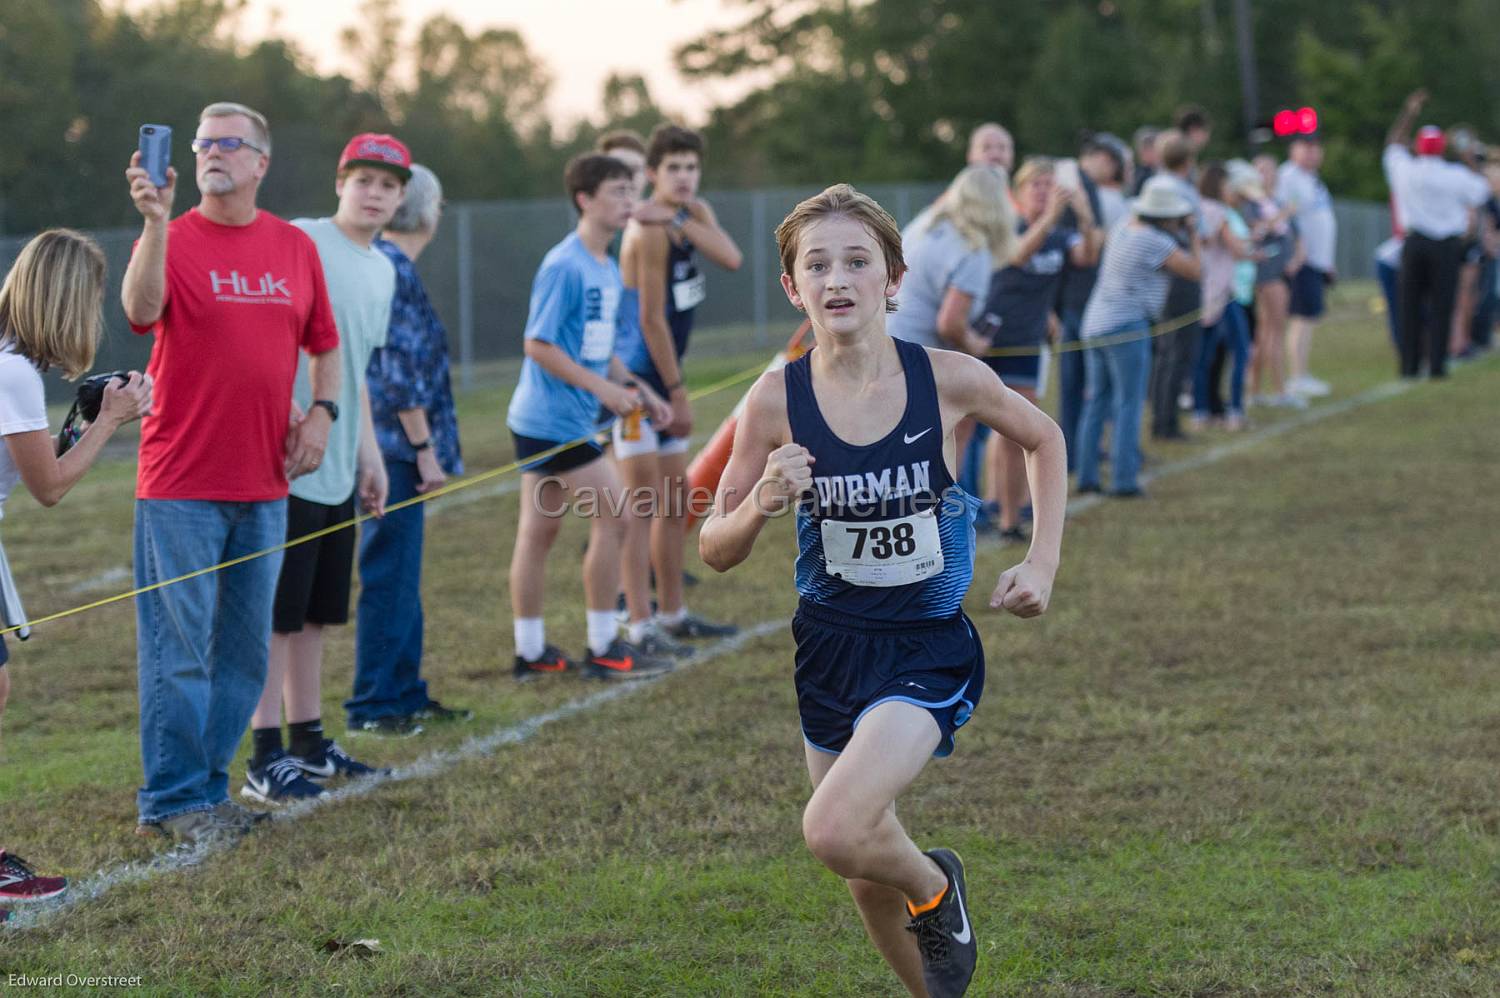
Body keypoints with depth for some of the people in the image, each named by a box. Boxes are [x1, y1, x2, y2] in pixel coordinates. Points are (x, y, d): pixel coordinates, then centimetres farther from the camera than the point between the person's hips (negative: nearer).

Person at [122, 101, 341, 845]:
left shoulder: (296, 247, 9)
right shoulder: (173, 239, -5)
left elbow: (324, 343, 19)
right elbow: (140, 310, -24)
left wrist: (322, 412, 3)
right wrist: (155, 223, -35)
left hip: (264, 485, 5)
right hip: (181, 484, -5)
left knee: (245, 648, 11)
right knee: (180, 645, -4)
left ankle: (209, 785, 22)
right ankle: (172, 798, 4)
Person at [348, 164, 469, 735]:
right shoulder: (395, 271, -16)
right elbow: (402, 372, -20)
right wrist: (425, 448, -16)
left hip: (391, 450, 10)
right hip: (395, 447, -10)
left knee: (401, 576, 15)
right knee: (389, 577, -5)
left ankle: (404, 693, 23)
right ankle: (372, 706, -1)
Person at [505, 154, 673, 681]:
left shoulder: (607, 268, 13)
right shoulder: (564, 267, -16)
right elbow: (539, 345, -18)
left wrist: (636, 389, 11)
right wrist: (603, 387, -18)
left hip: (540, 421, 9)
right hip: (554, 418, -9)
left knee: (539, 530, 11)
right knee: (613, 515, -6)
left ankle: (530, 652, 16)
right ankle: (603, 649, 0)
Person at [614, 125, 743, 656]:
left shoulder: (694, 213, 8)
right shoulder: (650, 231, -18)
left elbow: (731, 258, -10)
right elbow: (651, 318, -18)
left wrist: (686, 219, -21)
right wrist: (677, 390, -15)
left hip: (663, 378, 10)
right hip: (639, 378, -10)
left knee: (675, 500, 16)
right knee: (643, 502, -12)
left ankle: (672, 614, 26)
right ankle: (640, 626, -13)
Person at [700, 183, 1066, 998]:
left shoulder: (949, 379, -14)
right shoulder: (777, 400, -12)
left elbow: (1043, 439, 7)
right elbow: (716, 552, -4)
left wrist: (1041, 564, 0)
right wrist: (761, 504, -25)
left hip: (927, 648, -3)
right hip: (830, 646, 3)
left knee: (834, 830, -24)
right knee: (868, 878, 14)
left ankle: (935, 887, 9)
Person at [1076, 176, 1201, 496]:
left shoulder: (1123, 230, 9)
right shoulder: (1155, 242, -13)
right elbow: (1194, 271, -8)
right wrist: (1191, 237, 6)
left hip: (1095, 323, 8)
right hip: (1127, 327, -8)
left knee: (1096, 404, 11)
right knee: (1128, 405, -4)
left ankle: (1086, 476, 10)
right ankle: (1124, 479, -7)